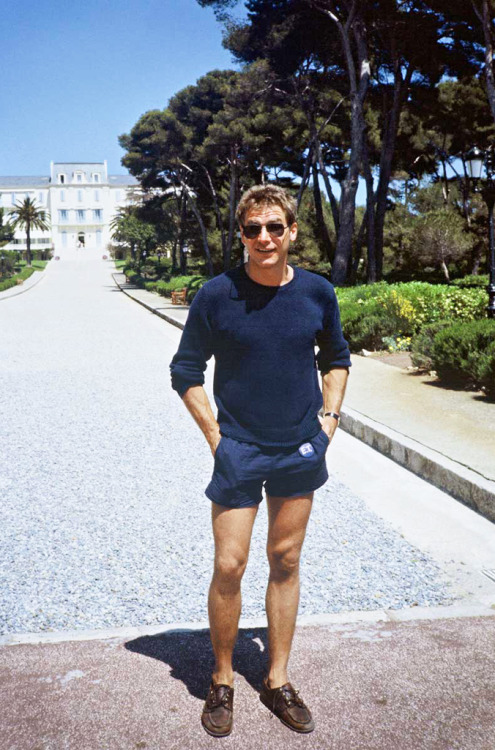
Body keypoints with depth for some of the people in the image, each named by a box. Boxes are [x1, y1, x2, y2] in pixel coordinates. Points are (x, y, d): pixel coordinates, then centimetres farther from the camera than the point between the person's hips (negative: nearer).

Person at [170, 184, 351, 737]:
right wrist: (214, 436, -6)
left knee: (285, 562, 12)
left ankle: (277, 681, 28)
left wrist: (329, 419, 4)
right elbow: (186, 370, -1)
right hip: (238, 449, -2)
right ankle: (222, 682, 23)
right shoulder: (216, 295, -10)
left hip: (301, 451, 3)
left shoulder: (318, 292, -1)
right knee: (229, 567, -1)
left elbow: (336, 359, 14)